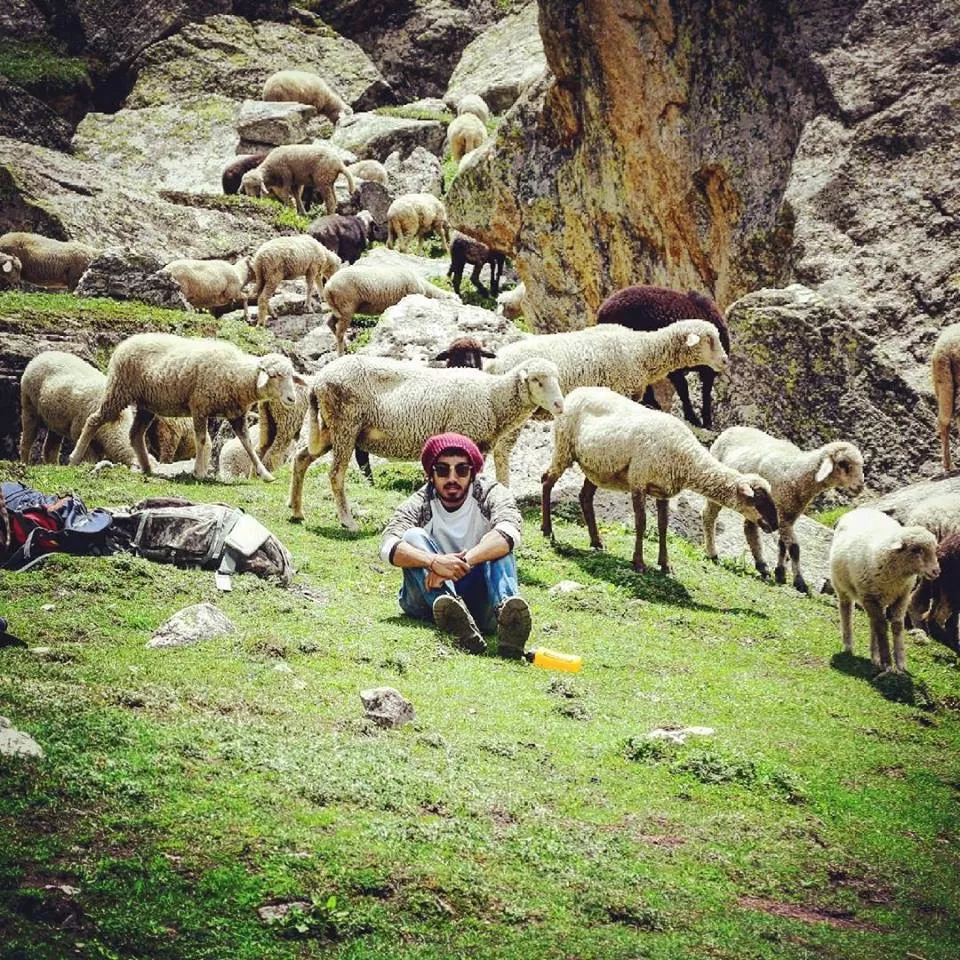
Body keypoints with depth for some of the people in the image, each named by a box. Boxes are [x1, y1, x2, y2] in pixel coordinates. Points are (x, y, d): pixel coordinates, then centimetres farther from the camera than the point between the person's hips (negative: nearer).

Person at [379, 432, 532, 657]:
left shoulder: (491, 494, -4)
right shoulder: (419, 504, -3)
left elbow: (509, 534, -26)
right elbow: (388, 546, -22)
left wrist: (462, 562, -40)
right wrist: (434, 561, -41)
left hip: (479, 594, 0)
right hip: (431, 595, 0)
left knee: (498, 547, -23)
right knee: (413, 537, -22)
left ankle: (505, 613, -55)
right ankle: (458, 621, -51)